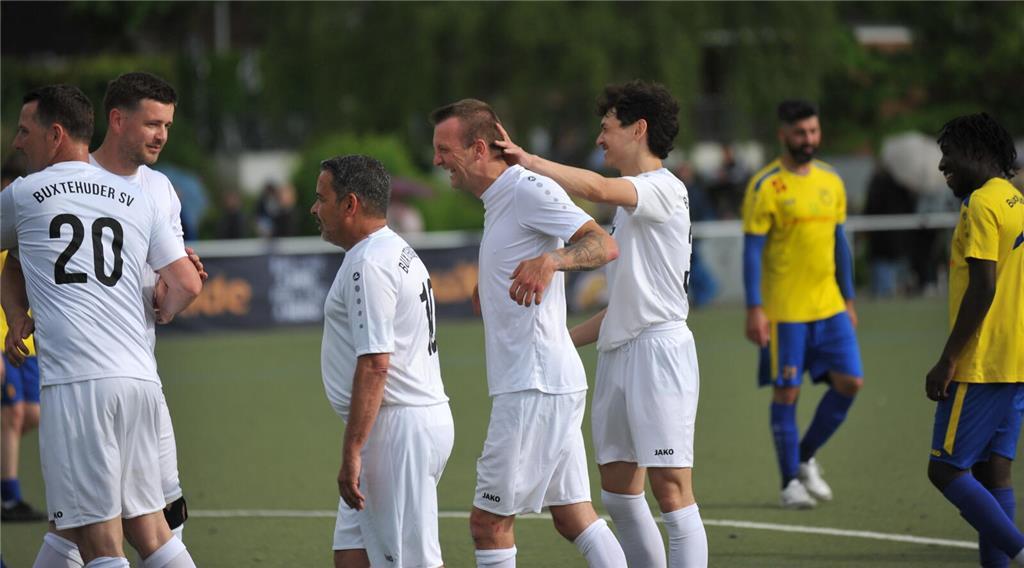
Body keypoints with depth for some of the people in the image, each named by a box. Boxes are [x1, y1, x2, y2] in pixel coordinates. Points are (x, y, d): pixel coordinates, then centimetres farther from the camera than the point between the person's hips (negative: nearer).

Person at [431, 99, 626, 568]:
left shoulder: (529, 190, -13)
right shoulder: (499, 200, 18)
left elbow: (604, 246, -24)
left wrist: (551, 259, -39)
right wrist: (489, 284, 25)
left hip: (535, 388, -10)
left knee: (489, 521, -6)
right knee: (573, 516, 9)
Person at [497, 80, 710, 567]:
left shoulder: (665, 189, -8)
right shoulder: (627, 206, 20)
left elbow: (595, 187, -28)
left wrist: (525, 160, -23)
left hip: (658, 348, -10)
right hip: (618, 352, 10)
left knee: (671, 491, -12)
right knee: (619, 494, 9)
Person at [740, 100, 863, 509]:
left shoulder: (831, 182, 10)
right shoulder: (765, 187, -8)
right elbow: (752, 249, -9)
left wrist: (848, 299, 16)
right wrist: (754, 309, -15)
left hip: (830, 306, 6)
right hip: (784, 311, -6)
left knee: (849, 383, 0)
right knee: (786, 393, -1)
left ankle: (806, 458, 19)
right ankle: (791, 482, 9)